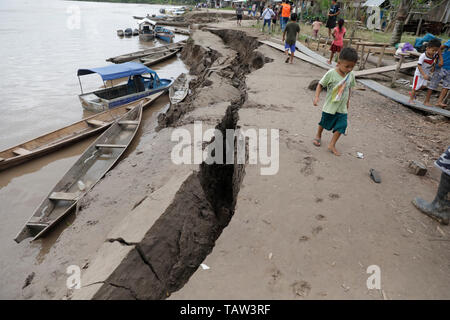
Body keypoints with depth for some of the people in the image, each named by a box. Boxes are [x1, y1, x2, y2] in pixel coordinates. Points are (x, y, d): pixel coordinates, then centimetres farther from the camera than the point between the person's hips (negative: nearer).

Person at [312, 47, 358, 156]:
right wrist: (316, 97, -22)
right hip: (330, 106, -3)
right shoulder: (331, 73, -20)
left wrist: (348, 101, 16)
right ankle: (318, 136, 44)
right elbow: (320, 84, -13)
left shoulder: (351, 75, -5)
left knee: (341, 126, -4)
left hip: (342, 108, 3)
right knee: (324, 122, 17)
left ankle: (332, 145, 7)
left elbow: (349, 88, 10)